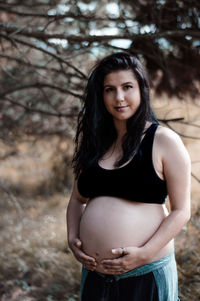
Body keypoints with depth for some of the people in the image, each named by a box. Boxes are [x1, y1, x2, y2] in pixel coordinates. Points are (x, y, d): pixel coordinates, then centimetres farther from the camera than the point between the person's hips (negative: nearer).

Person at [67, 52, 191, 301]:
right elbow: (78, 199, 17)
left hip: (146, 273, -4)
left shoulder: (164, 141, -6)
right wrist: (72, 238, 0)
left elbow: (180, 211, -7)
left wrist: (144, 254, -17)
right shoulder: (94, 142, 8)